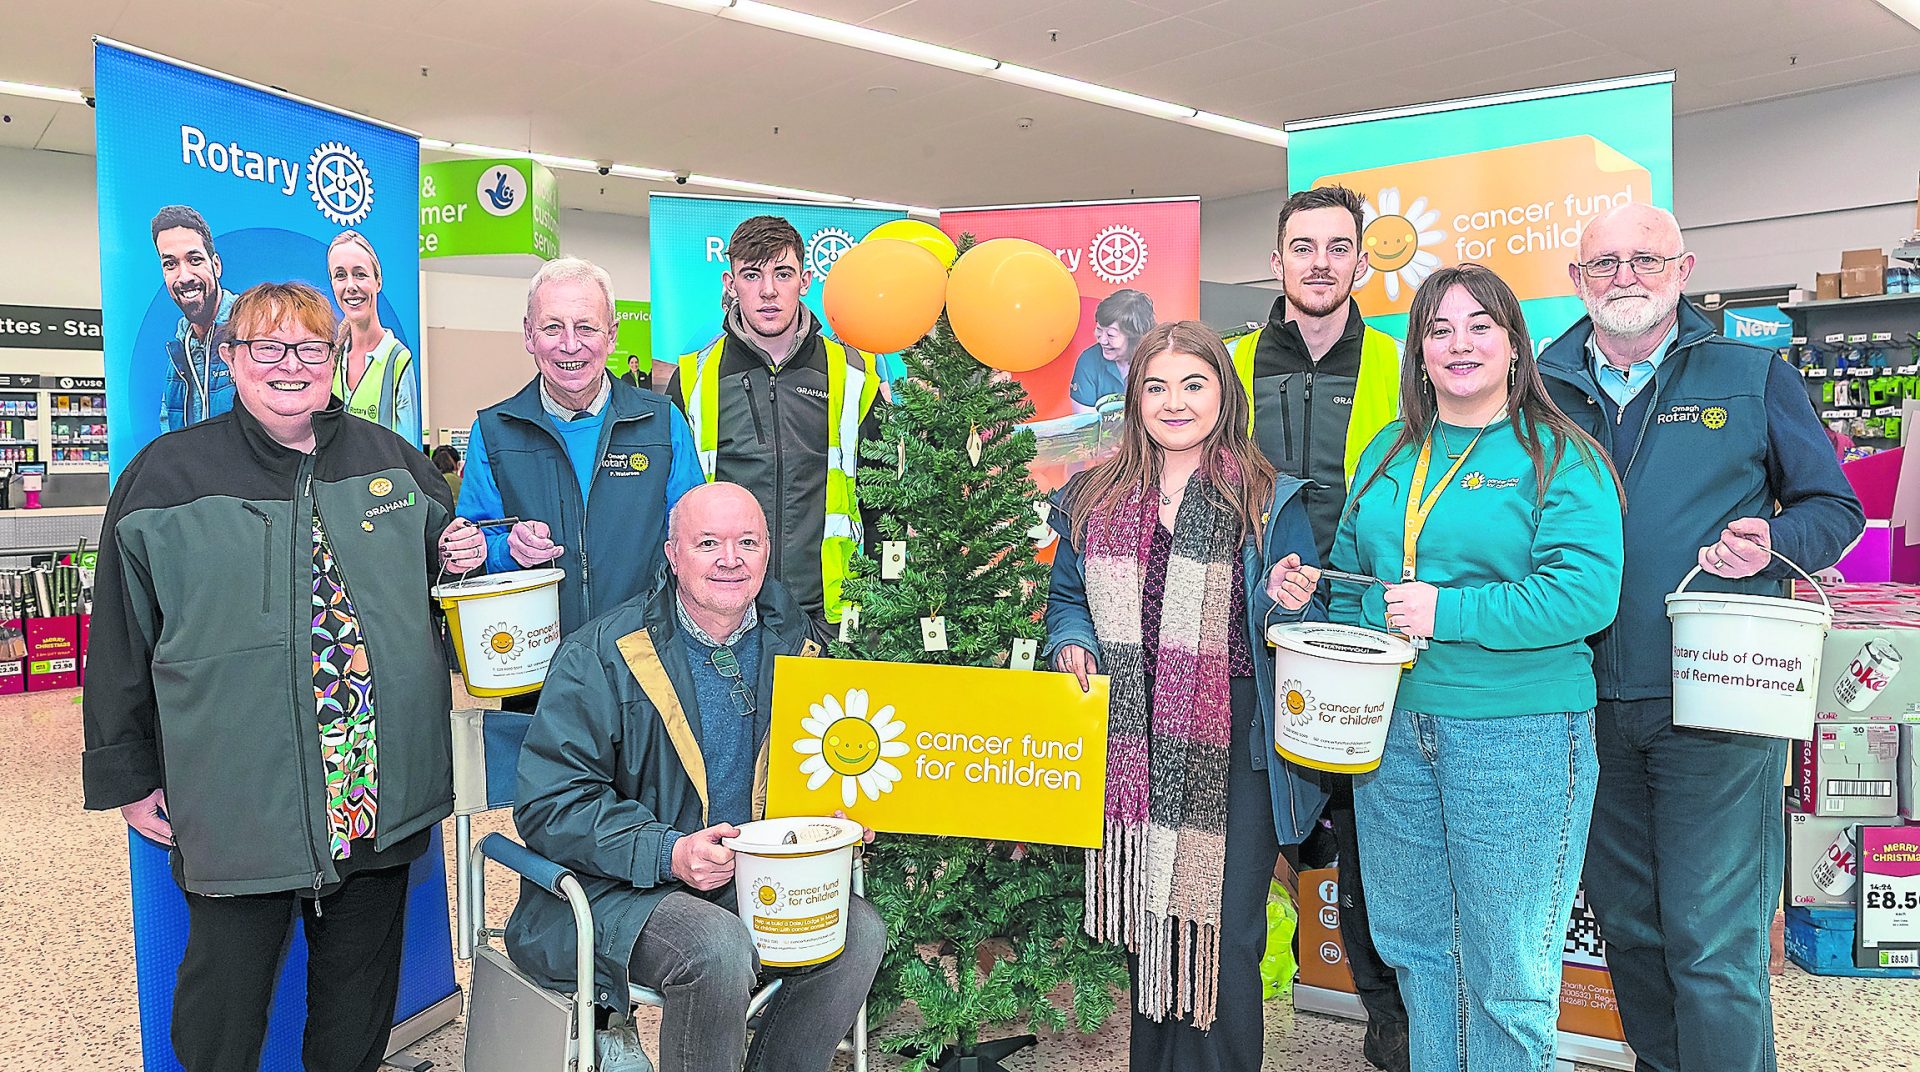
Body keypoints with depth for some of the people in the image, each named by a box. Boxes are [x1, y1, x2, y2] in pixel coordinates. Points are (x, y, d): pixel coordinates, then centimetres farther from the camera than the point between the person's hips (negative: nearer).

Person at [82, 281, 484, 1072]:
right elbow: (121, 644, 1)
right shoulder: (168, 474, -2)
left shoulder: (391, 460, 6)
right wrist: (126, 777, 2)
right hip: (235, 804, -2)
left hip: (380, 795, 3)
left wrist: (473, 552, -1)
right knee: (225, 1005, 11)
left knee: (362, 985, 18)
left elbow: (445, 555, 23)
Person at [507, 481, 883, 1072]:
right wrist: (669, 854, -25)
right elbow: (548, 805, -14)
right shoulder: (599, 656, -10)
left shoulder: (791, 640, 5)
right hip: (617, 888, -5)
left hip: (757, 878, 5)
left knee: (860, 931, -16)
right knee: (719, 948, -31)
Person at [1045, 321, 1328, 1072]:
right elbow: (1066, 598, 17)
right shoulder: (1094, 500, 8)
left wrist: (1285, 606, -19)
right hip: (1129, 751, 3)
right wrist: (1072, 643, -3)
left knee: (1222, 940, 1)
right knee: (1144, 928, 15)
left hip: (1232, 756, -3)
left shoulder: (1268, 503, 0)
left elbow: (1304, 631, 3)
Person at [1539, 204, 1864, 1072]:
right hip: (1591, 706, 3)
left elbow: (1836, 508, 7)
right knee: (1625, 926, 17)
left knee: (1712, 942, -1)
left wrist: (1774, 541, -14)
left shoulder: (1754, 378, 3)